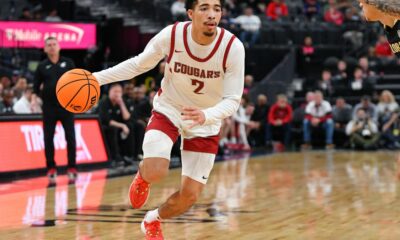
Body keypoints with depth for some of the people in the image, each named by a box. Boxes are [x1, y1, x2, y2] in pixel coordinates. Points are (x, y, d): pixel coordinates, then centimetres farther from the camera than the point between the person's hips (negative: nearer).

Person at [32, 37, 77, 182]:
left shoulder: (68, 63, 5)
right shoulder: (42, 66, 6)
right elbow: (36, 86, 7)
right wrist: (34, 99, -7)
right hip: (49, 106, 0)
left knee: (70, 137, -1)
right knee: (48, 138, 1)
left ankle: (72, 168, 7)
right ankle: (51, 168, 10)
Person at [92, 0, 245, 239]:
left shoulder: (233, 47, -25)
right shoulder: (171, 35, -22)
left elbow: (232, 100, -21)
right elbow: (139, 64, -4)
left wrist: (205, 115, -41)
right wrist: (98, 77, -12)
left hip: (206, 121, 1)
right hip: (168, 110, -1)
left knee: (190, 196, -1)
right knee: (156, 173, -27)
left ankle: (153, 220, 32)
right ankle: (143, 174, 13)